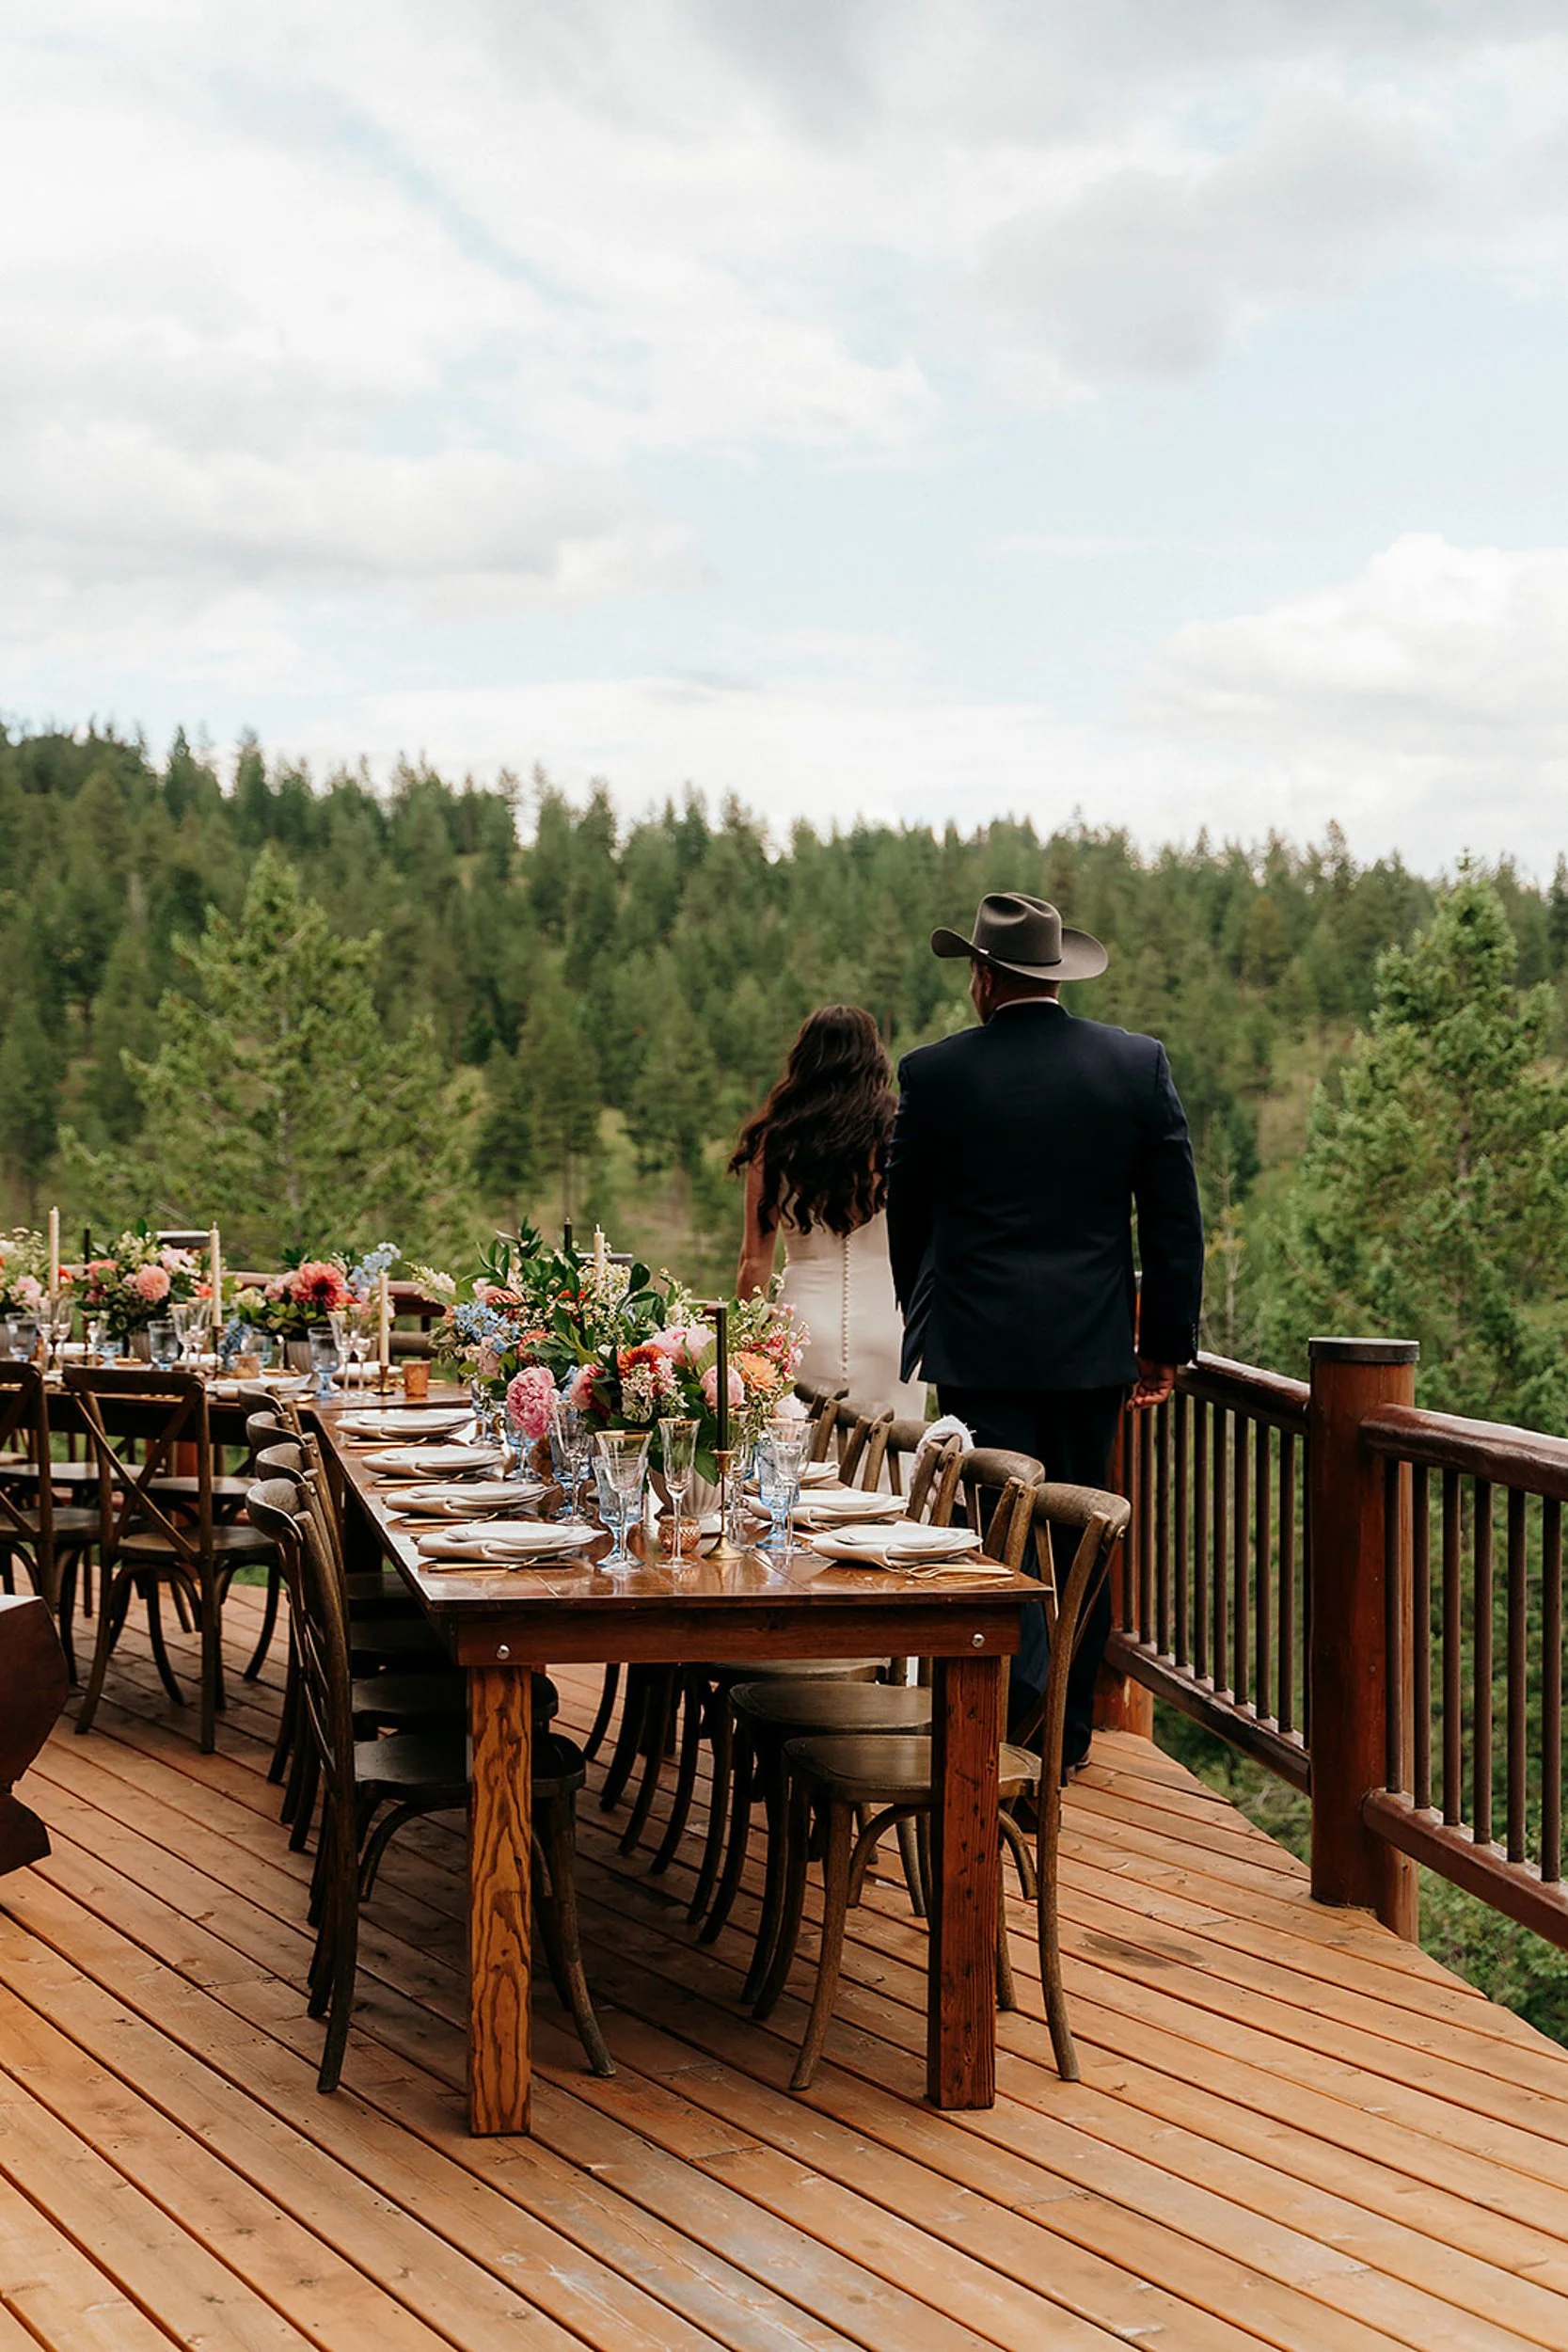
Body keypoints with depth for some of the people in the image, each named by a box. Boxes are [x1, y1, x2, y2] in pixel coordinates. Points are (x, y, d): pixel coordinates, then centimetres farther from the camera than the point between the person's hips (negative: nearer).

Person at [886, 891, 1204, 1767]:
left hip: (981, 1346, -3)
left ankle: (1021, 1717, -21)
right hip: (1093, 1345, 3)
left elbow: (907, 1222, 6)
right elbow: (1177, 1222, 2)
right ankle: (1068, 1734, 23)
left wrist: (925, 1322, 22)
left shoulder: (934, 1074, -5)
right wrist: (1166, 1345, 9)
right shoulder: (1140, 1063, 1)